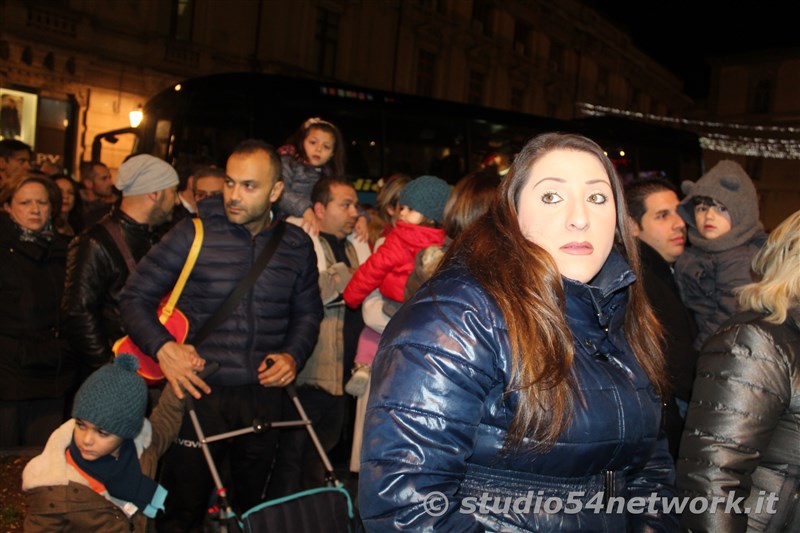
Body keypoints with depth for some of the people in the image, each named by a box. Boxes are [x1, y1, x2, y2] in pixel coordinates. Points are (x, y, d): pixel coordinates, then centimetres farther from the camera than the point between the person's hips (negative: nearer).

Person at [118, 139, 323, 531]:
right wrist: (162, 347, -18)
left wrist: (294, 355, -4)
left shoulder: (296, 246, 3)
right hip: (200, 391, -3)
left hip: (264, 395, 3)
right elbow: (135, 296, -3)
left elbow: (308, 313, 14)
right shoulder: (195, 233, -7)